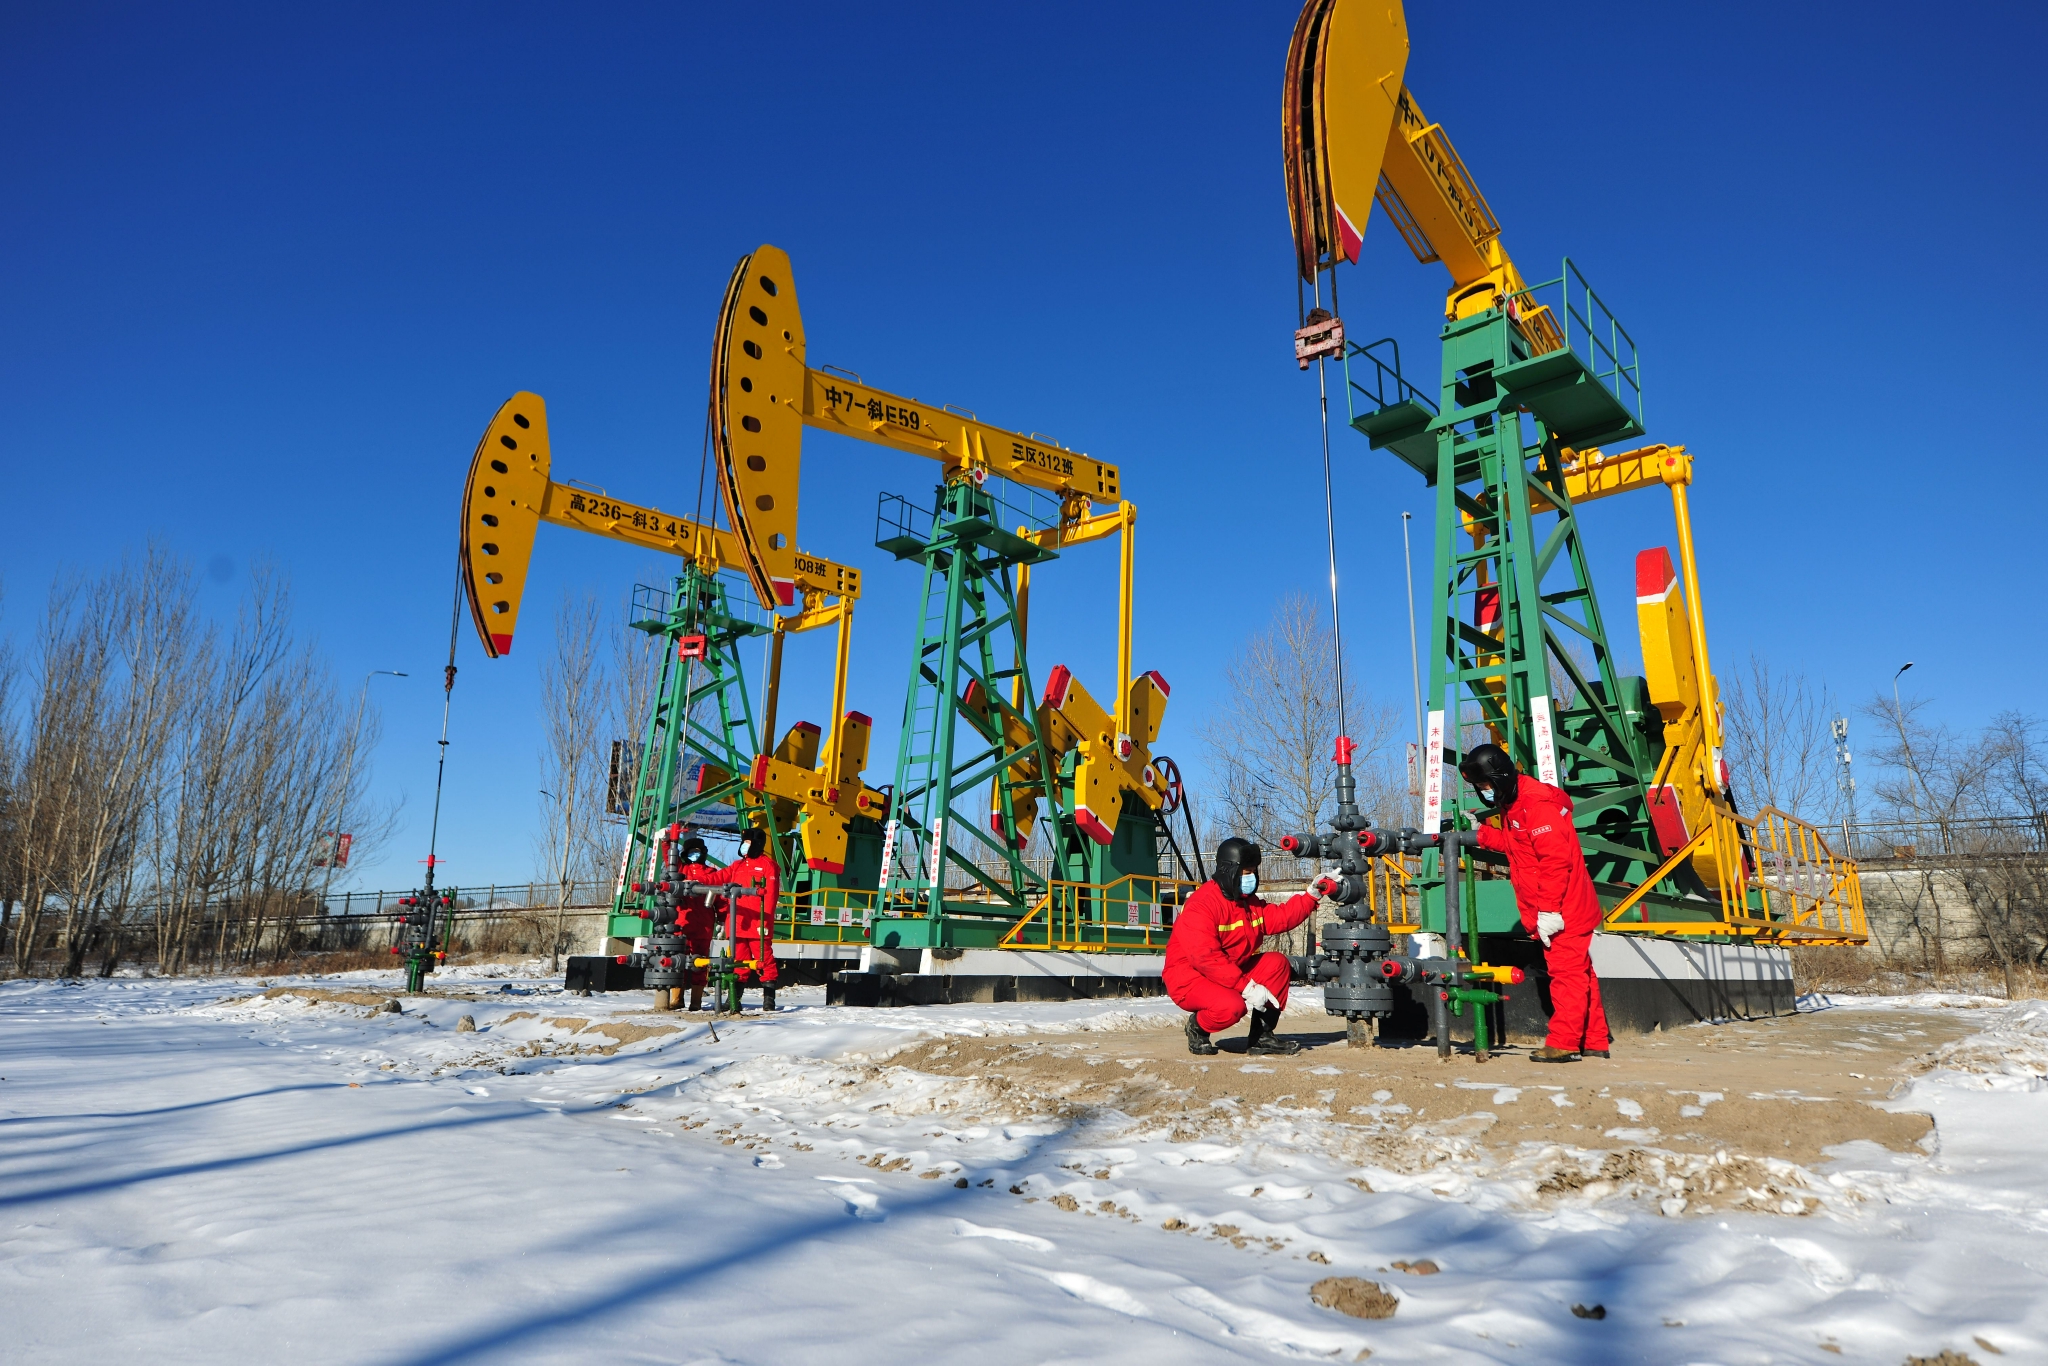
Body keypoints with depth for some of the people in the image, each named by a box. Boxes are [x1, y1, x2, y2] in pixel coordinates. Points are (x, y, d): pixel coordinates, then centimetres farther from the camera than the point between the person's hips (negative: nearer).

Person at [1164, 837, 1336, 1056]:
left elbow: (1279, 917, 6)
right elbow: (1206, 958, -31)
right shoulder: (1201, 906, -24)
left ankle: (1262, 1036, 3)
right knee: (1231, 1006, -35)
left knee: (1276, 963, -2)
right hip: (1189, 978, -9)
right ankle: (1198, 1027, 1)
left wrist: (1311, 896, -3)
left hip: (1232, 973, 9)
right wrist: (1247, 987, -31)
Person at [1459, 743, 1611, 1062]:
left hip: (1563, 911, -11)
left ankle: (1563, 1043, -2)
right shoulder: (1511, 806, 14)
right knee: (1578, 971, 14)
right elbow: (1515, 844, 23)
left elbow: (1555, 859, -24)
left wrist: (1549, 910, -23)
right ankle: (1595, 1041, 22)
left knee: (1566, 972, -6)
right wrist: (1481, 835, 10)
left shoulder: (1537, 804, -19)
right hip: (1552, 911, 11)